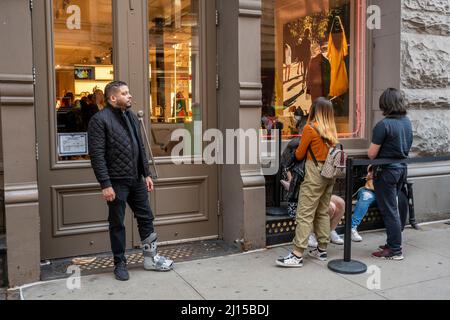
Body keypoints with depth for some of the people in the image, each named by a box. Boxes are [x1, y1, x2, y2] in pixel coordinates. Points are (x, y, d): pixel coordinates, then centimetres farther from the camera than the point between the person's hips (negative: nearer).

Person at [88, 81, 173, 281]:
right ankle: (120, 263, 22)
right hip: (116, 182, -7)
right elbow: (97, 155, -16)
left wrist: (146, 174, 12)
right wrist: (105, 184, -20)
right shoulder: (100, 120, -11)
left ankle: (151, 258, 26)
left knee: (146, 218, 12)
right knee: (117, 224, 7)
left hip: (137, 180, 7)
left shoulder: (132, 117, 12)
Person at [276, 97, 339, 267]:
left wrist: (297, 150, 19)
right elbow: (331, 151, 12)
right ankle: (321, 250, 24)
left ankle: (297, 255, -6)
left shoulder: (310, 128, -9)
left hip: (315, 173, -7)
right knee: (323, 212, 15)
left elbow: (299, 155, -2)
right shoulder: (331, 130, 8)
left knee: (305, 214, -7)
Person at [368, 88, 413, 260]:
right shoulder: (407, 122, 5)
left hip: (386, 171, -8)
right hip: (402, 168, 8)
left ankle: (395, 251, 9)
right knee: (393, 208, 18)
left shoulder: (384, 125, -20)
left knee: (389, 210, 1)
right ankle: (393, 243, 29)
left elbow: (372, 153, -18)